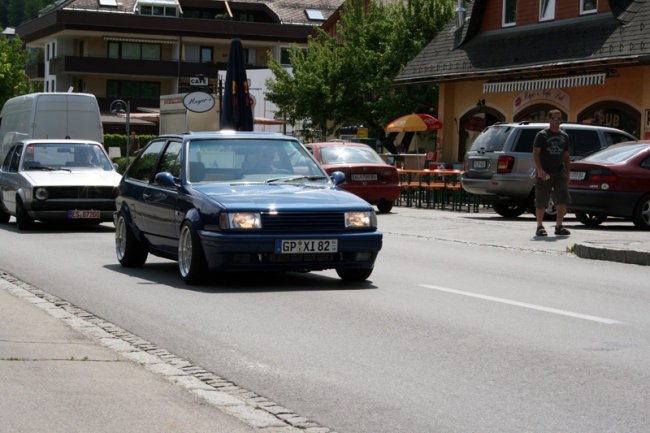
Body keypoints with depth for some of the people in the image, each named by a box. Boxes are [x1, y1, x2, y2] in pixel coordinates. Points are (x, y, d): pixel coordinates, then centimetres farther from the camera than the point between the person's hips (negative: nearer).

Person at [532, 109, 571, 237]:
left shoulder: (564, 136, 14)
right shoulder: (542, 135, -1)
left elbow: (566, 156, 19)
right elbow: (535, 154, -7)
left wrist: (567, 174, 12)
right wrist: (539, 170, -20)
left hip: (559, 173, 4)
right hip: (544, 174, -4)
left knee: (563, 200, -5)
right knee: (541, 202, 1)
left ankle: (559, 226, 2)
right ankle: (540, 226, 12)